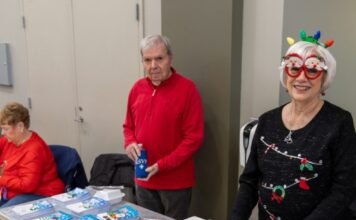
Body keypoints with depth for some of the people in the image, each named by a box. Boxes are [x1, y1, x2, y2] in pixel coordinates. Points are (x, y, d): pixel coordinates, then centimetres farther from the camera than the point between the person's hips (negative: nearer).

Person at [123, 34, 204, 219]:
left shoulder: (187, 89, -12)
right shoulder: (138, 88, 5)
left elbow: (194, 137, -14)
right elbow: (129, 126, 15)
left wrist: (162, 165, -18)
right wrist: (130, 143, -7)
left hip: (176, 182, -5)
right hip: (144, 180, 5)